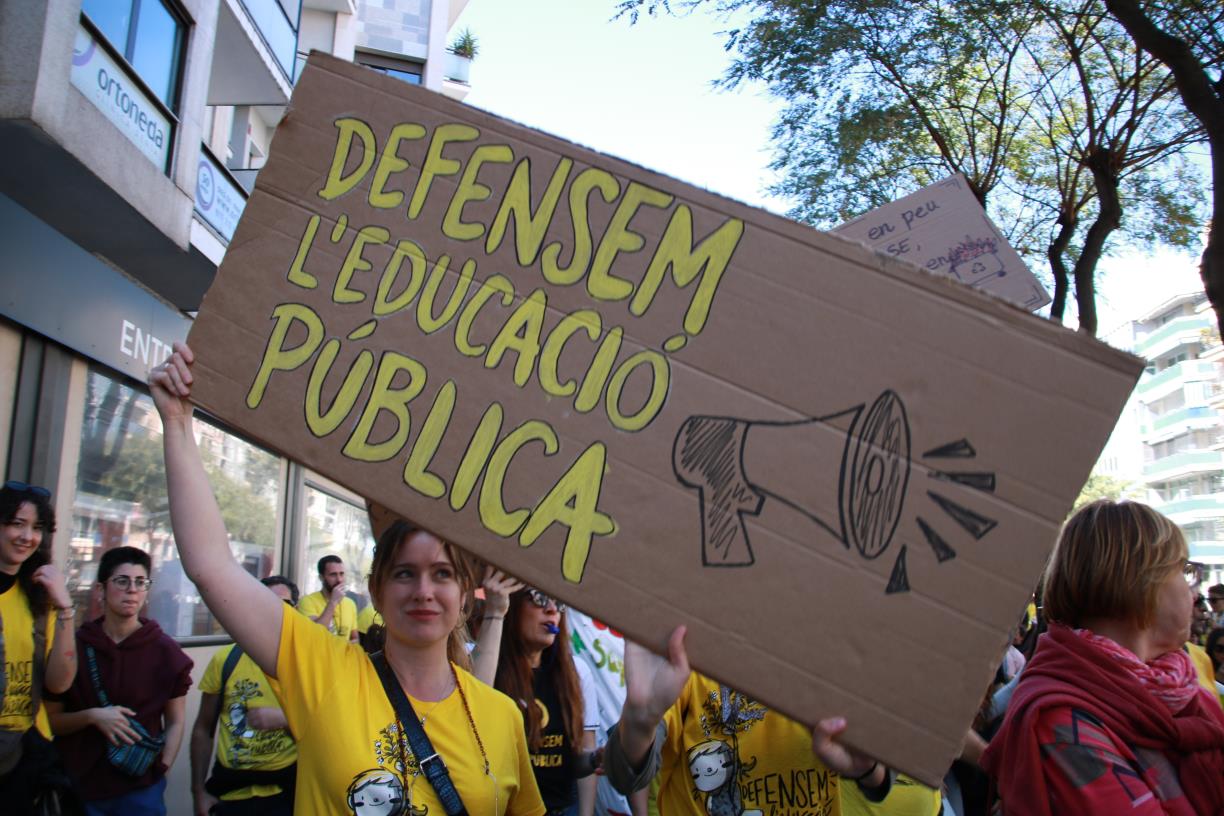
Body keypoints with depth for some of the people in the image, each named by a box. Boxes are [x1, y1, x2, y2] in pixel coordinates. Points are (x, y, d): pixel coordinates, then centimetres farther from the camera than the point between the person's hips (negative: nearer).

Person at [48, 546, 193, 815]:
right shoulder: (73, 645, -2)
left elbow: (176, 721, 3)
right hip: (79, 787, 0)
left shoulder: (165, 650, -2)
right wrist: (91, 716, -13)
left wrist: (160, 770, -7)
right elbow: (50, 719, 3)